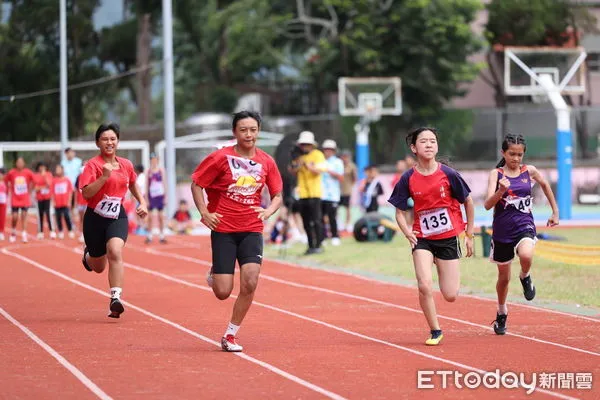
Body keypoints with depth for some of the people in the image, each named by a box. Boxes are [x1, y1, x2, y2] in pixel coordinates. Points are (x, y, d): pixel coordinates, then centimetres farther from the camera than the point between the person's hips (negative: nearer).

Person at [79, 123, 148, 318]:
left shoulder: (126, 165, 5)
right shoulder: (93, 165, -11)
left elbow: (132, 184, 26)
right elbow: (86, 193, -22)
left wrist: (142, 202, 14)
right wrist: (104, 177, -30)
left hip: (117, 217, 2)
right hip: (95, 218, -2)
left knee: (115, 251, -27)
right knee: (98, 267, 12)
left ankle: (115, 299, -30)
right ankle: (88, 255, 51)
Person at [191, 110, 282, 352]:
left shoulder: (266, 162, 3)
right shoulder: (221, 158, -7)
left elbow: (277, 195, 13)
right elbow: (196, 184, 1)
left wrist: (269, 211, -7)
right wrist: (204, 212, -10)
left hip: (251, 230, 2)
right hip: (223, 230, -2)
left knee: (250, 283, -16)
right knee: (223, 292, -5)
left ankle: (230, 336, 0)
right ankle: (214, 273, 34)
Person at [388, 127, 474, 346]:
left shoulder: (448, 174, -9)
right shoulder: (408, 179, -6)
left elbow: (468, 202, 3)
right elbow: (399, 211, 4)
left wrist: (469, 235, 6)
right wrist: (407, 232, -15)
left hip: (448, 238, 0)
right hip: (423, 239, 0)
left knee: (450, 295, 1)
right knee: (425, 287, -19)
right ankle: (435, 332, 1)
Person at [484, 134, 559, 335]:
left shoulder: (529, 171, 2)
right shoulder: (496, 174, -5)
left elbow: (545, 185, 23)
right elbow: (488, 205, -15)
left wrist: (555, 212, 24)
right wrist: (501, 191, -33)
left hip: (524, 226, 0)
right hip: (502, 230, 0)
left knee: (526, 255, -34)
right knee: (504, 277, 13)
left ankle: (525, 278, 1)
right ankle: (501, 313, 39)